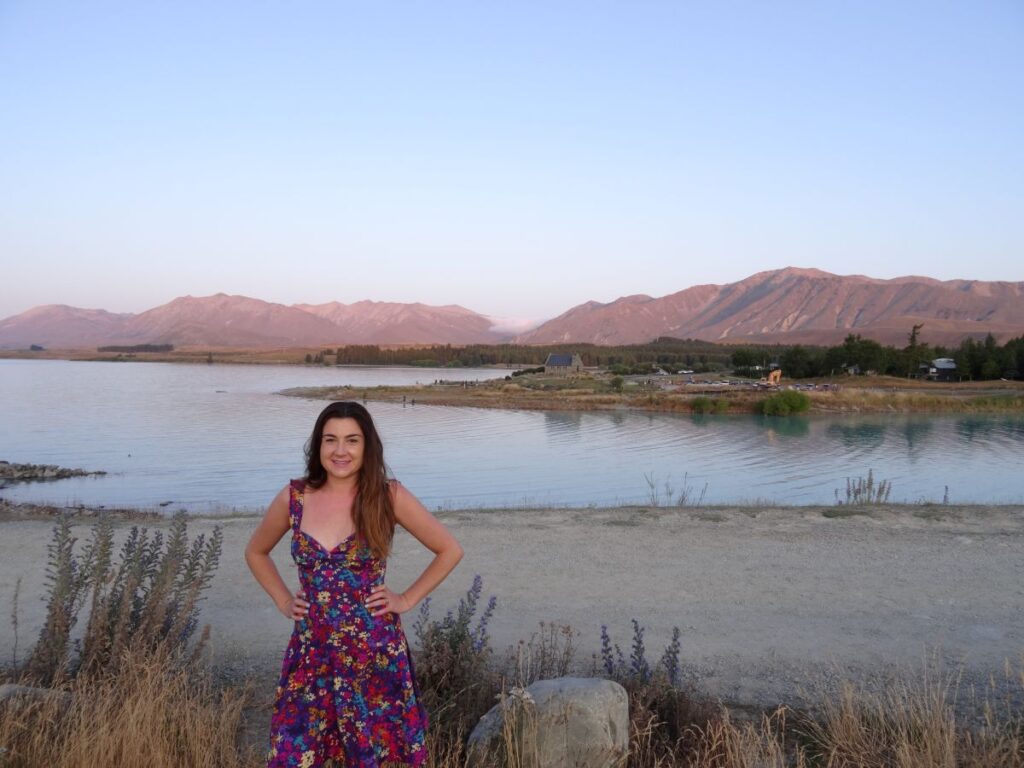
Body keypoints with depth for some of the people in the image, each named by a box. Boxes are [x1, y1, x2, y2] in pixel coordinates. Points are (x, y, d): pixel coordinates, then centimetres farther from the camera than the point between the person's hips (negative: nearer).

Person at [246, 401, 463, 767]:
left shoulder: (389, 496, -8)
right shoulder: (293, 498, -1)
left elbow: (450, 550, 1)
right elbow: (256, 552, 17)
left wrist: (407, 599, -2)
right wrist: (284, 602, 7)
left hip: (374, 651, -2)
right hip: (310, 651, 2)